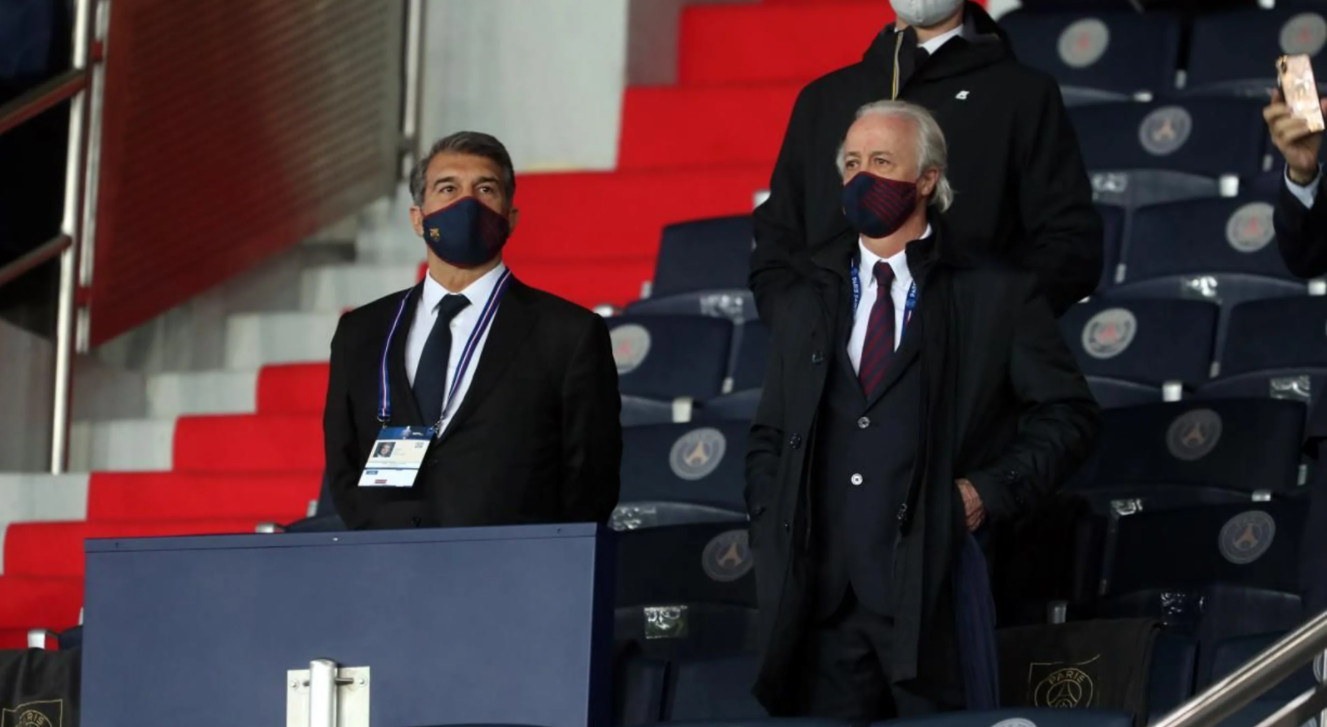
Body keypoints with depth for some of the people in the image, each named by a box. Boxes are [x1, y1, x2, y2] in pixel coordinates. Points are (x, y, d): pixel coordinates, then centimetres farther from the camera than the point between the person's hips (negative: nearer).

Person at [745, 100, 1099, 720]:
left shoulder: (995, 294, 3)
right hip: (821, 596, 3)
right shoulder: (804, 295, 16)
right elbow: (769, 435, 20)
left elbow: (1068, 415, 4)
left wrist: (992, 491, -8)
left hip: (935, 602, -3)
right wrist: (771, 540, 7)